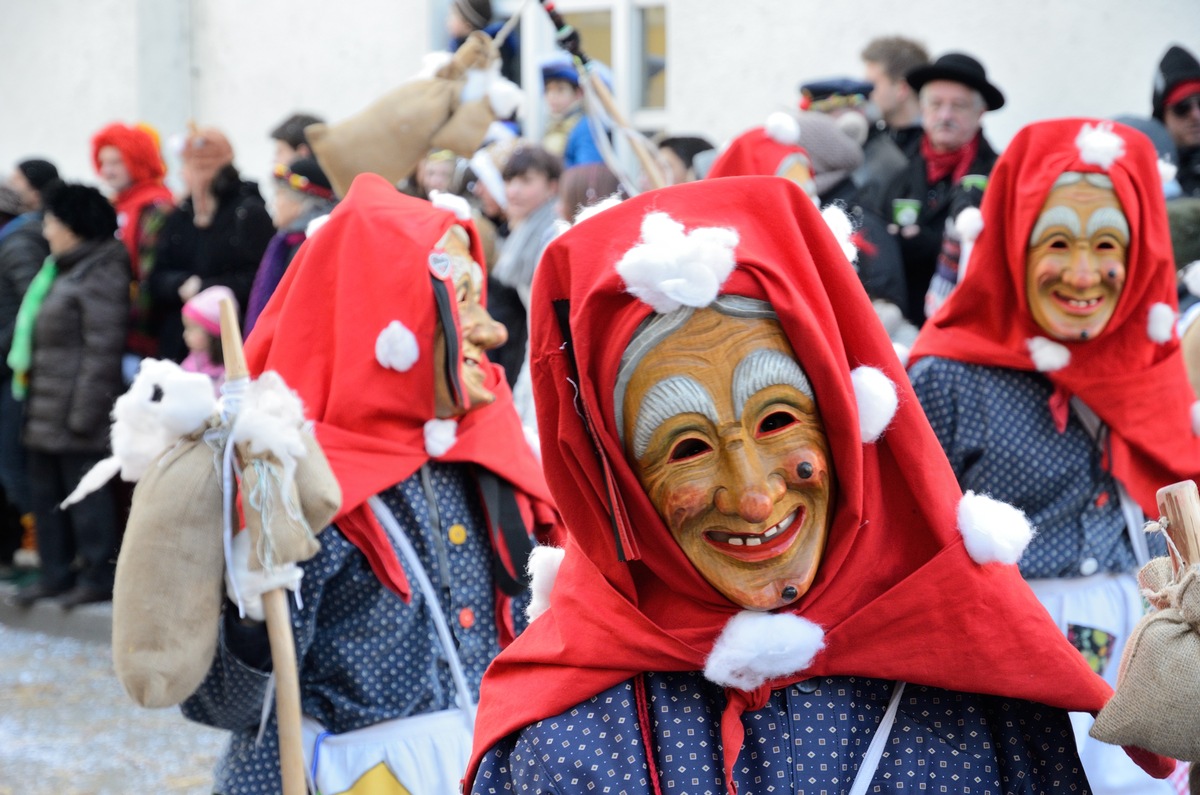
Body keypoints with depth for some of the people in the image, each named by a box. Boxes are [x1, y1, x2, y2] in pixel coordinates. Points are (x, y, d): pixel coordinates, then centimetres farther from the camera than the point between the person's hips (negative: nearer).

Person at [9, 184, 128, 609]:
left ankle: (98, 575, 4)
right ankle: (57, 573, 22)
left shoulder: (101, 275, -13)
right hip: (45, 411, 10)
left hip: (74, 413, -10)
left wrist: (84, 411, -21)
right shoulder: (59, 270, 17)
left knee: (85, 493, -4)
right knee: (46, 492, 14)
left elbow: (102, 350, -18)